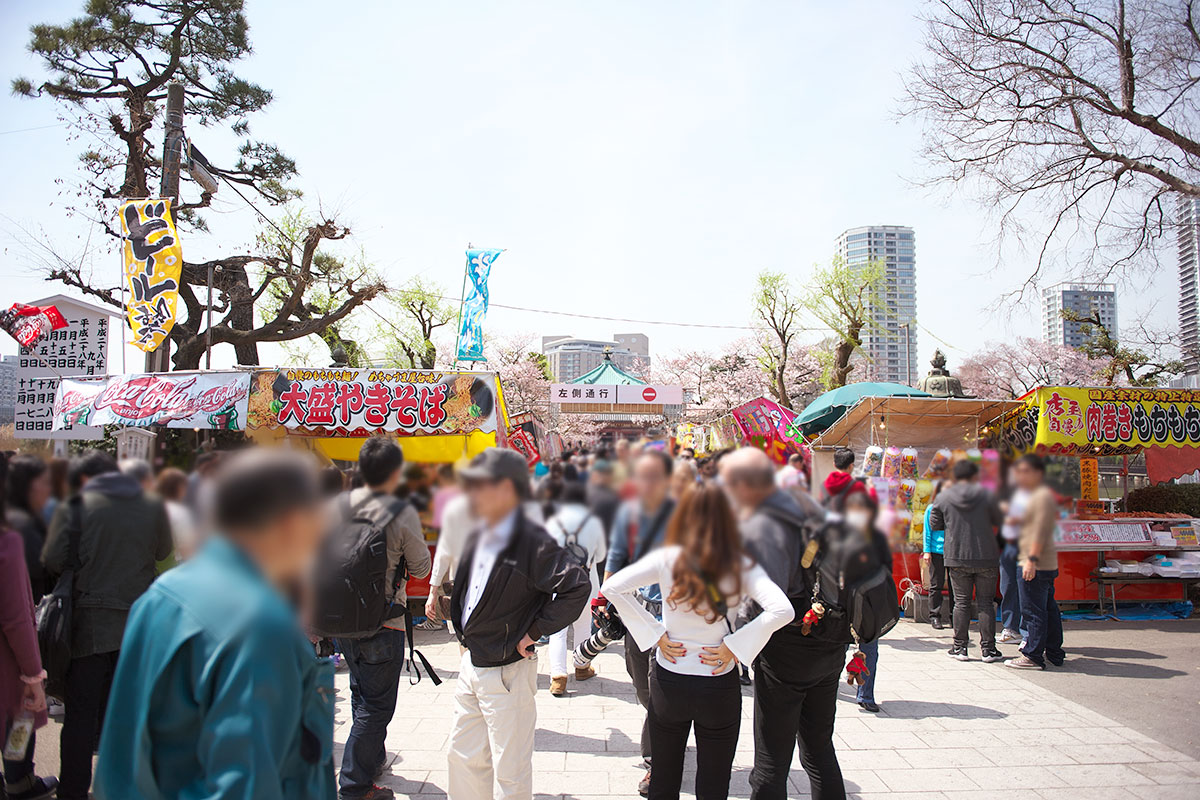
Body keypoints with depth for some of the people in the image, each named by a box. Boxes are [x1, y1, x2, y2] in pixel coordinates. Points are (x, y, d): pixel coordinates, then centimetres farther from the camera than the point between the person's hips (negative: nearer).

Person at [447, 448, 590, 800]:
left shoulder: (532, 542, -21)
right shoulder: (479, 539, 6)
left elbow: (577, 586, -27)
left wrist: (536, 630, -20)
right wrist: (465, 634, 11)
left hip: (507, 673, -8)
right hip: (471, 665, 8)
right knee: (463, 757, 20)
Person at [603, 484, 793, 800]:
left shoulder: (668, 559, -10)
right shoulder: (743, 567, -9)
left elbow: (612, 588, -16)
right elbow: (781, 610, -21)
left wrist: (655, 634, -10)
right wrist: (734, 646, -13)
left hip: (668, 682, 1)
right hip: (720, 686, 0)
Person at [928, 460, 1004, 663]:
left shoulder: (944, 497, -2)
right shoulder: (986, 495, -4)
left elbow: (935, 524, 7)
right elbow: (999, 521, 7)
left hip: (957, 557, 1)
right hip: (986, 557, -1)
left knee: (961, 602, 8)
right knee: (985, 602, 7)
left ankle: (960, 647, 10)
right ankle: (988, 649, 9)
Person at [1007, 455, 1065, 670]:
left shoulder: (1042, 495, -13)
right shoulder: (1039, 495, 19)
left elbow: (1040, 531, -21)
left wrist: (1032, 558, -23)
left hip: (1036, 565, -11)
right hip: (1048, 564, 11)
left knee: (1033, 611, -7)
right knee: (1048, 609, 14)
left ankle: (1033, 656, -3)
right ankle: (1054, 653, 21)